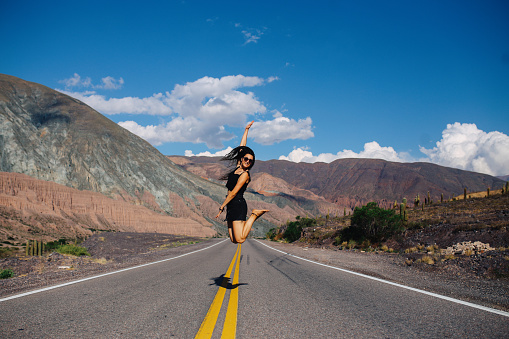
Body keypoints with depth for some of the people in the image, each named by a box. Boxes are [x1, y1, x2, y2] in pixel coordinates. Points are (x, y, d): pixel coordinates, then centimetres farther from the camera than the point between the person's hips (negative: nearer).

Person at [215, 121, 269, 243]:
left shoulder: (245, 174, -9)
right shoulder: (238, 167, 13)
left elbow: (233, 192, -12)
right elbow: (242, 147, 21)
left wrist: (221, 207, -9)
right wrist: (246, 130, 27)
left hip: (238, 204, -7)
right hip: (231, 206, 7)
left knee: (240, 239, -14)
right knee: (234, 240, 2)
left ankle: (254, 215, 2)